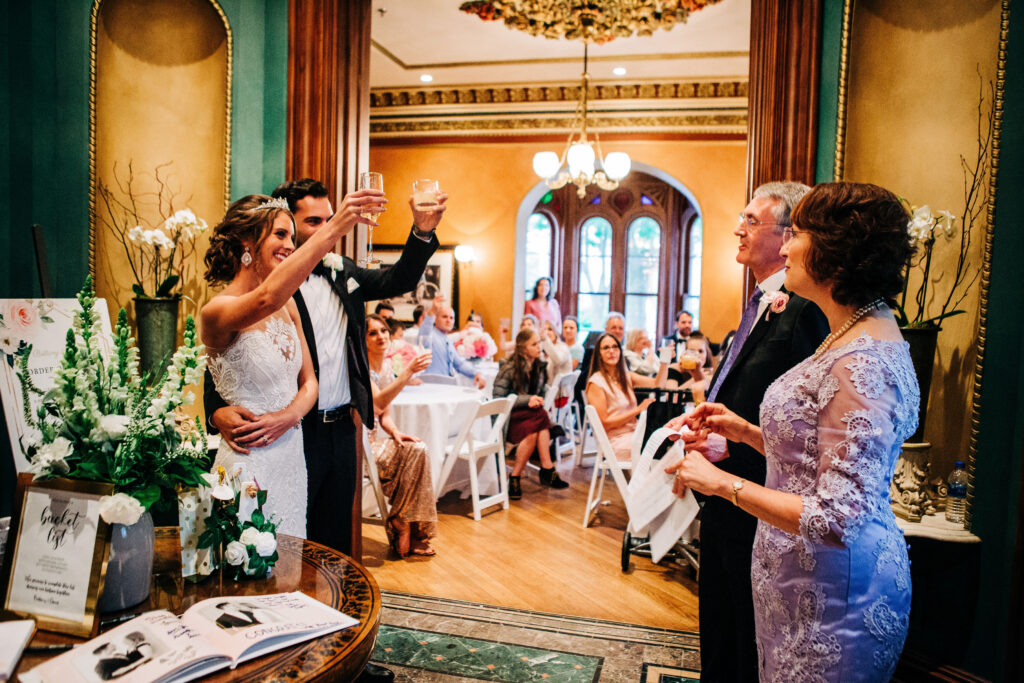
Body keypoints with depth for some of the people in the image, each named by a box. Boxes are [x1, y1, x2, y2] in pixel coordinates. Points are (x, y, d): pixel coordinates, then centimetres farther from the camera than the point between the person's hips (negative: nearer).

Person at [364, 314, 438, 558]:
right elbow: (378, 402, -32)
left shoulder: (386, 367, 10)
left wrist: (395, 433, -6)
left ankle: (412, 533, -11)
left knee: (418, 451, -18)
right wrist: (408, 371, -36)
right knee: (413, 454, -23)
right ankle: (399, 522, -6)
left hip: (372, 439, 7)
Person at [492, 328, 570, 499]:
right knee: (540, 417, -33)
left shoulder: (540, 366, 10)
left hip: (530, 415, 5)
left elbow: (542, 392, 21)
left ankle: (515, 477, -25)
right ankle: (547, 470, -29)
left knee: (532, 431, -31)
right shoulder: (509, 367, -8)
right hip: (508, 415, -5)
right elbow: (498, 398, -12)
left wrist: (540, 401, -3)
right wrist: (527, 400, -20)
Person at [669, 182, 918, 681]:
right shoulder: (850, 338, 6)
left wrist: (723, 483, -22)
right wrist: (745, 431, 6)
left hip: (833, 599, -9)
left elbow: (837, 521, -28)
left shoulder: (862, 366, -26)